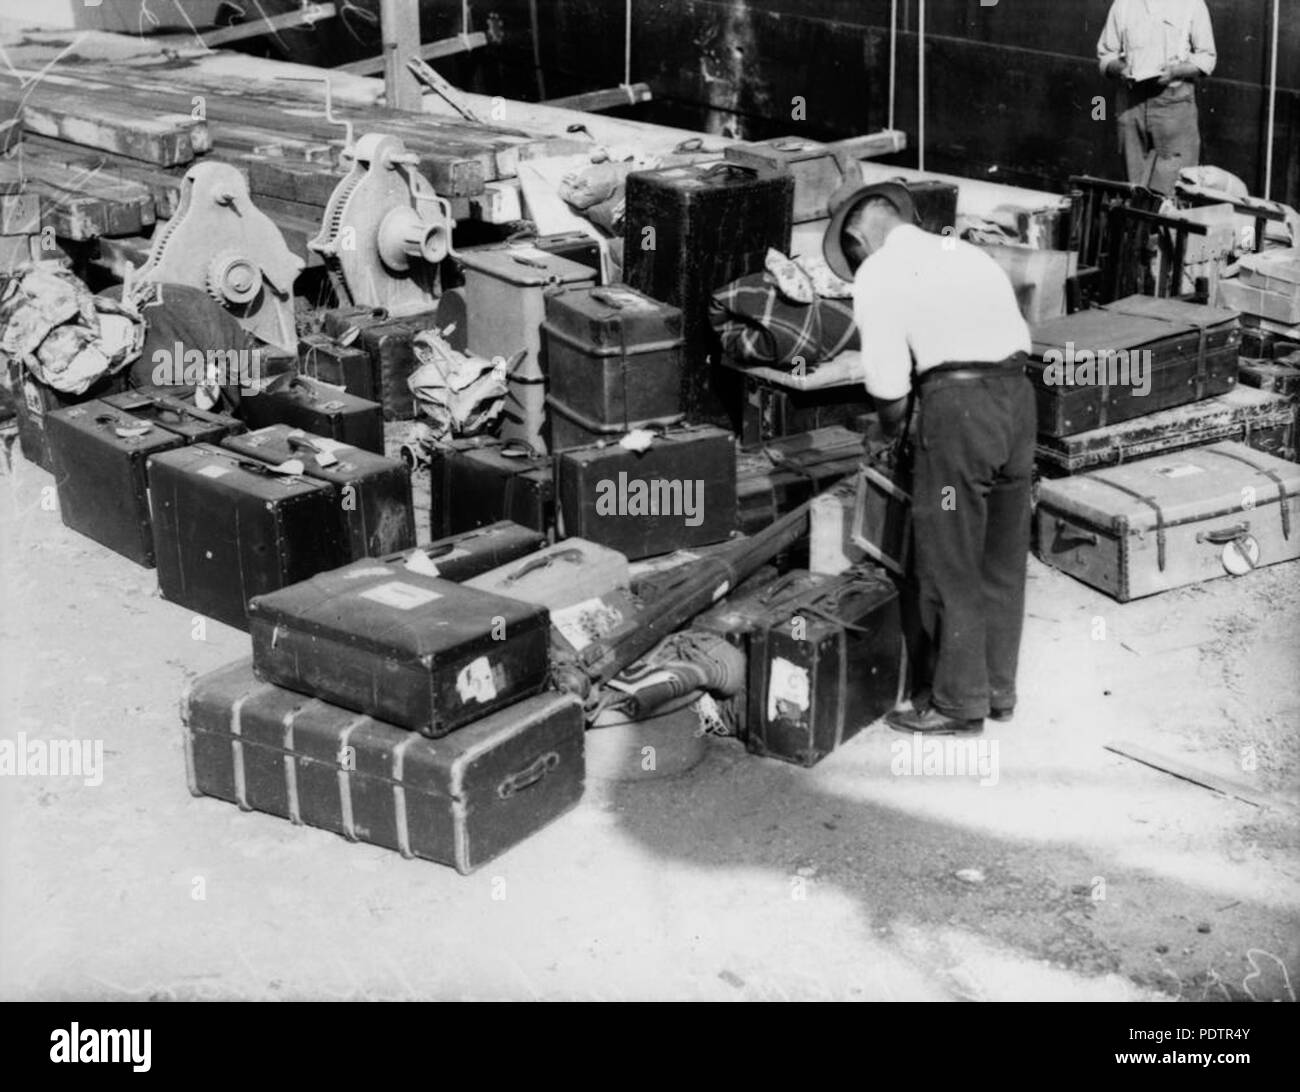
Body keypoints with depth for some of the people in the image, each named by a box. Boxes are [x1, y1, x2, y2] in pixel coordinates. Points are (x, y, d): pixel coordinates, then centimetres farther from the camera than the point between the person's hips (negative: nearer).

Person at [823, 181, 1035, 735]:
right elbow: (1018, 334, 16)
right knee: (1001, 559, 18)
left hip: (958, 402, -7)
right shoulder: (966, 252, 22)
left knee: (949, 565, 6)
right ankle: (998, 688, 31)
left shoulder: (878, 274, 2)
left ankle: (959, 704, 16)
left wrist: (891, 430, 18)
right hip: (1017, 394, 7)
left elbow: (888, 385, -4)